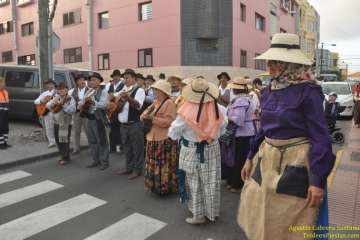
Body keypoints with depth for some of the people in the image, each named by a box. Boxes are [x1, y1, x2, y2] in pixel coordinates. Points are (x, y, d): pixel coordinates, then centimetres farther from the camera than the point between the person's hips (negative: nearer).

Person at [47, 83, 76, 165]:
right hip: (56, 123, 7)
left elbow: (72, 110, -22)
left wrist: (63, 104, -26)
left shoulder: (70, 99, -9)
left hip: (65, 124, -7)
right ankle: (63, 156, 30)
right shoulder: (56, 98, 12)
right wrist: (53, 102, -12)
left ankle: (66, 158, 12)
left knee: (64, 141, -2)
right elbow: (48, 105, 8)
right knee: (58, 141, 14)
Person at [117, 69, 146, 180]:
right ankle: (129, 168, 29)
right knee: (127, 148, 17)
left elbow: (138, 105, -26)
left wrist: (128, 98, -43)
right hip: (123, 124, 7)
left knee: (137, 148, 2)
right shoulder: (123, 90, 14)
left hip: (135, 124, -7)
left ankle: (137, 170, 13)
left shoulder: (139, 90, -8)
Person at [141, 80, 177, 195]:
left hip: (164, 140, -9)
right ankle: (156, 185, 30)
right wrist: (144, 116, -6)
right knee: (153, 164, 16)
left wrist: (152, 118, -22)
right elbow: (147, 111, 18)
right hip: (153, 138, 9)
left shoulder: (169, 103, -13)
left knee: (164, 165, -2)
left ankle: (165, 187, 12)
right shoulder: (156, 102, 14)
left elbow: (168, 121, -20)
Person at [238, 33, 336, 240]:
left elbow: (320, 137, -15)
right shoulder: (269, 92, 5)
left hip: (295, 162, -6)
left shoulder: (308, 91, -14)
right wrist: (251, 158, 13)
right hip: (267, 158, 7)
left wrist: (318, 179, -19)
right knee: (259, 215, 18)